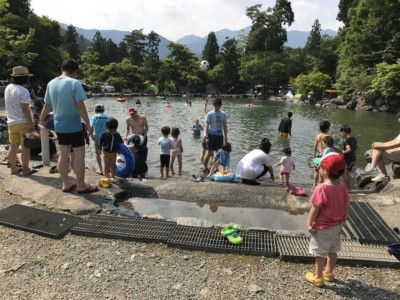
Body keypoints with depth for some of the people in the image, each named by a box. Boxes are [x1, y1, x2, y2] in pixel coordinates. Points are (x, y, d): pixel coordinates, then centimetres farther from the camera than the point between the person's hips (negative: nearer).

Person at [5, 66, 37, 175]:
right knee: (25, 146, 1)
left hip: (11, 122, 8)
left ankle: (13, 168, 24)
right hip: (23, 122, -8)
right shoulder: (23, 91, -17)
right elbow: (25, 109, -21)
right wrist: (31, 123, -18)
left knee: (13, 146, 15)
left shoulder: (8, 88, 9)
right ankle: (25, 169, 6)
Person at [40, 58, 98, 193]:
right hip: (74, 126, -7)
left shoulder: (51, 83, 6)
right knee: (79, 155, 1)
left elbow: (47, 105, 13)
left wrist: (42, 119, 28)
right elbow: (80, 106, -19)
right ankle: (81, 186, 7)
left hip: (59, 125, 7)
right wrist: (88, 123, -14)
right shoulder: (75, 83, -13)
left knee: (63, 155, 12)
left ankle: (66, 184, 20)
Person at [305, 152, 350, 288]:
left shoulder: (321, 188, -28)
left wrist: (309, 223, -11)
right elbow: (346, 206, 1)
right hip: (336, 226, 7)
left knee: (320, 254, 9)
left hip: (322, 228, -7)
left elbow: (315, 209, -23)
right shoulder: (342, 186, -8)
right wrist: (343, 220, 15)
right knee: (332, 251, 22)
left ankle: (318, 278, 23)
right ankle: (329, 273, 40)